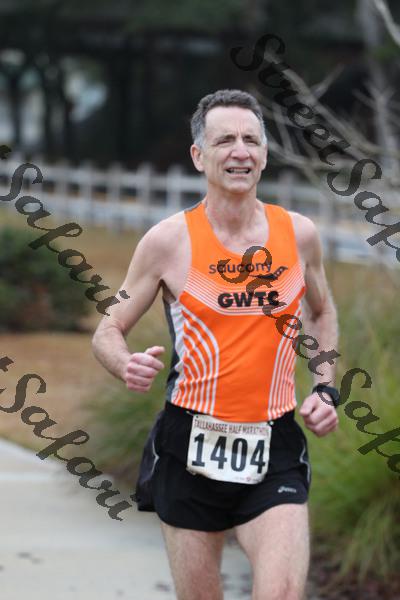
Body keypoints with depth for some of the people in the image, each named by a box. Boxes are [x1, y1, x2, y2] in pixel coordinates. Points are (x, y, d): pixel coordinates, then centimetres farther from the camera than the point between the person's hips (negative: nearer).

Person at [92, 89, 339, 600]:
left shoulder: (298, 234, 4)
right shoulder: (169, 240, -4)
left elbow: (322, 313, 25)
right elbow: (108, 332, 4)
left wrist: (325, 389, 11)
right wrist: (128, 366, -18)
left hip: (274, 451, 1)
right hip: (190, 446, -1)